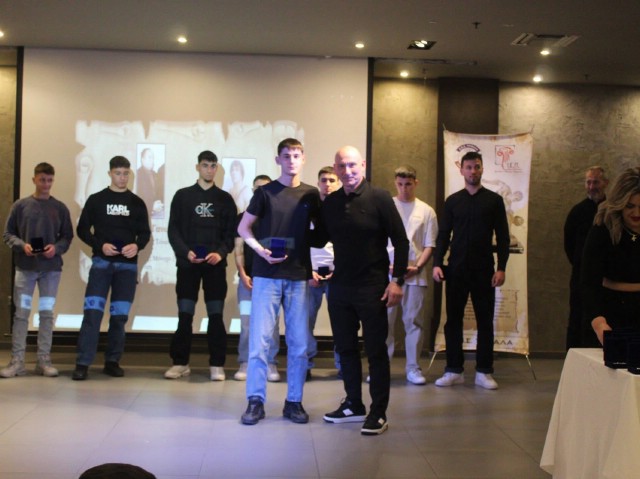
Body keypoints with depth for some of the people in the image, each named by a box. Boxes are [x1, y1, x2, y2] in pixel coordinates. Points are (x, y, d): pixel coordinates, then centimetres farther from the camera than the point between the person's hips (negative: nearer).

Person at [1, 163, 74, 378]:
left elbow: (67, 236, 8)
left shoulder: (60, 208, 6)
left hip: (51, 268, 1)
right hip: (25, 267, -1)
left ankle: (44, 360, 10)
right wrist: (22, 245, -12)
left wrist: (56, 247, -12)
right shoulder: (20, 206, 4)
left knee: (47, 313, 4)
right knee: (21, 313, 0)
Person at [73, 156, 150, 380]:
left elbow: (145, 233, 9)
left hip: (127, 265, 2)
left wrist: (137, 245, -13)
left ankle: (112, 361, 13)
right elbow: (82, 229, 4)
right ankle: (83, 363, -9)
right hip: (101, 262, -2)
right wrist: (100, 245, -13)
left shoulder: (137, 203, 9)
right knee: (92, 311, -11)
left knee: (120, 315, 3)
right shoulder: (96, 200, 5)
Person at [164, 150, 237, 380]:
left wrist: (220, 253, -13)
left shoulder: (225, 198, 10)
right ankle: (180, 362, 9)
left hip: (215, 264, 0)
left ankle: (217, 364, 3)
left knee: (216, 315, -2)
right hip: (187, 263, 0)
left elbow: (231, 232, 5)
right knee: (185, 315, 1)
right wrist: (185, 252, -12)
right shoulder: (182, 196, 9)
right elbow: (173, 230, 3)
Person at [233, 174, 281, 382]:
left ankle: (271, 365, 6)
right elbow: (238, 249, 7)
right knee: (246, 322, 0)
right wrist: (242, 274, -5)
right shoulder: (243, 217, 10)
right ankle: (244, 364, 7)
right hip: (248, 277, 1)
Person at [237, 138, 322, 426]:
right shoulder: (265, 192, 2)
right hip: (267, 274, -2)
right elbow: (243, 227, 5)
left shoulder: (311, 195, 8)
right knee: (259, 338, -3)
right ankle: (255, 401, 5)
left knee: (299, 342, 4)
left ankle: (294, 402, 14)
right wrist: (259, 249, -12)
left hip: (299, 275, 2)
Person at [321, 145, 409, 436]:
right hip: (340, 285, 5)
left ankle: (378, 414, 8)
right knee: (345, 348, 12)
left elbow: (400, 241, -7)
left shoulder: (379, 199, -7)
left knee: (376, 351, 0)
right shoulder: (329, 203, 7)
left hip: (372, 287, -5)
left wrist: (397, 280, -12)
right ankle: (353, 405, 25)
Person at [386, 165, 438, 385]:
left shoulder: (426, 211, 7)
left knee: (414, 321, 4)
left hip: (415, 276, 1)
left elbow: (430, 245, 5)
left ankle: (413, 367, 11)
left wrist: (417, 267, -9)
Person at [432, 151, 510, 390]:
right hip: (456, 269, 1)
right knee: (453, 320, 3)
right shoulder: (452, 201, 8)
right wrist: (437, 263, -5)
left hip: (483, 270, -1)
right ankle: (454, 370, 11)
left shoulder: (494, 200, 4)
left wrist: (501, 268, -7)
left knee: (485, 321, 3)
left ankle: (484, 372, 10)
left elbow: (502, 236, 2)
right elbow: (443, 235, 7)